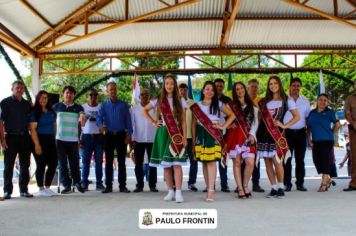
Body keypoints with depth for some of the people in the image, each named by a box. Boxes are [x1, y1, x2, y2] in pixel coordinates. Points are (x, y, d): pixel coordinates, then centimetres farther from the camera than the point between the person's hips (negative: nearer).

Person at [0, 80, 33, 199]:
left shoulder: (27, 104, 14)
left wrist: (32, 138, 8)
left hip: (25, 137, 4)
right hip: (11, 137, -4)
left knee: (25, 166, 7)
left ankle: (24, 190, 15)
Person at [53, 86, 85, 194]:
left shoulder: (78, 108, 5)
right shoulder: (57, 106, 8)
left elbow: (82, 116, -10)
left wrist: (82, 118, -31)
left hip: (73, 140, -1)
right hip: (60, 139, 1)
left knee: (74, 163, 4)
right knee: (63, 164, 3)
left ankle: (77, 182, 21)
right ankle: (67, 185, 10)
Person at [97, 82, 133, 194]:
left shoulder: (123, 104, 6)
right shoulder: (103, 105, 6)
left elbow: (128, 120, 4)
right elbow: (99, 117, -7)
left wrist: (129, 135, -5)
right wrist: (100, 125, -30)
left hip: (121, 135, -1)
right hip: (109, 135, 1)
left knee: (121, 161, 2)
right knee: (109, 161, 4)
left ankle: (122, 186, 7)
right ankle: (108, 186, 10)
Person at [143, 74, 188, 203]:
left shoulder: (180, 100, 4)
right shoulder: (158, 100, 7)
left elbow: (183, 121, 2)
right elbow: (144, 110, 18)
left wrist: (184, 137, -6)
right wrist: (153, 121, 6)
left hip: (176, 134, -2)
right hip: (163, 133, 2)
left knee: (177, 163, -11)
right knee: (165, 164, 4)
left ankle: (178, 192, -11)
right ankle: (170, 191, 12)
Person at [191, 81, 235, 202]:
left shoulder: (219, 104, 8)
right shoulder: (196, 106, 11)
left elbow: (232, 115, 11)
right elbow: (194, 124, 10)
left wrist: (223, 126, 0)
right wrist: (193, 140, 5)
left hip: (214, 135, -2)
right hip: (201, 135, 2)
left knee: (212, 161, -12)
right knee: (204, 162, 3)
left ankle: (211, 190, -15)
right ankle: (208, 188, 10)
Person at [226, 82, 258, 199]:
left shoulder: (252, 106, 17)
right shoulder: (231, 105, 11)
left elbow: (255, 121, 10)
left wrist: (252, 134, -4)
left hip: (248, 136, 1)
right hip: (235, 136, -1)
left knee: (250, 162, -10)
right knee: (237, 162, -2)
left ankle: (245, 185, 11)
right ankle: (240, 189, 6)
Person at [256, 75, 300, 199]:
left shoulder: (286, 100, 5)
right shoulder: (264, 101, 15)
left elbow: (297, 117, 3)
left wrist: (284, 125, -8)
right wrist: (255, 132, 2)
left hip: (276, 134, -4)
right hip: (264, 132, 4)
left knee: (276, 160, -14)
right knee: (267, 161, 3)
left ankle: (280, 187, 0)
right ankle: (274, 188, 10)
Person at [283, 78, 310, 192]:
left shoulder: (305, 101, 11)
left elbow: (308, 117, 13)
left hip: (301, 132, 3)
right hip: (287, 132, -3)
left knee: (300, 159, 6)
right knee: (287, 159, -1)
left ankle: (300, 183, 13)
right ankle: (287, 184, 4)